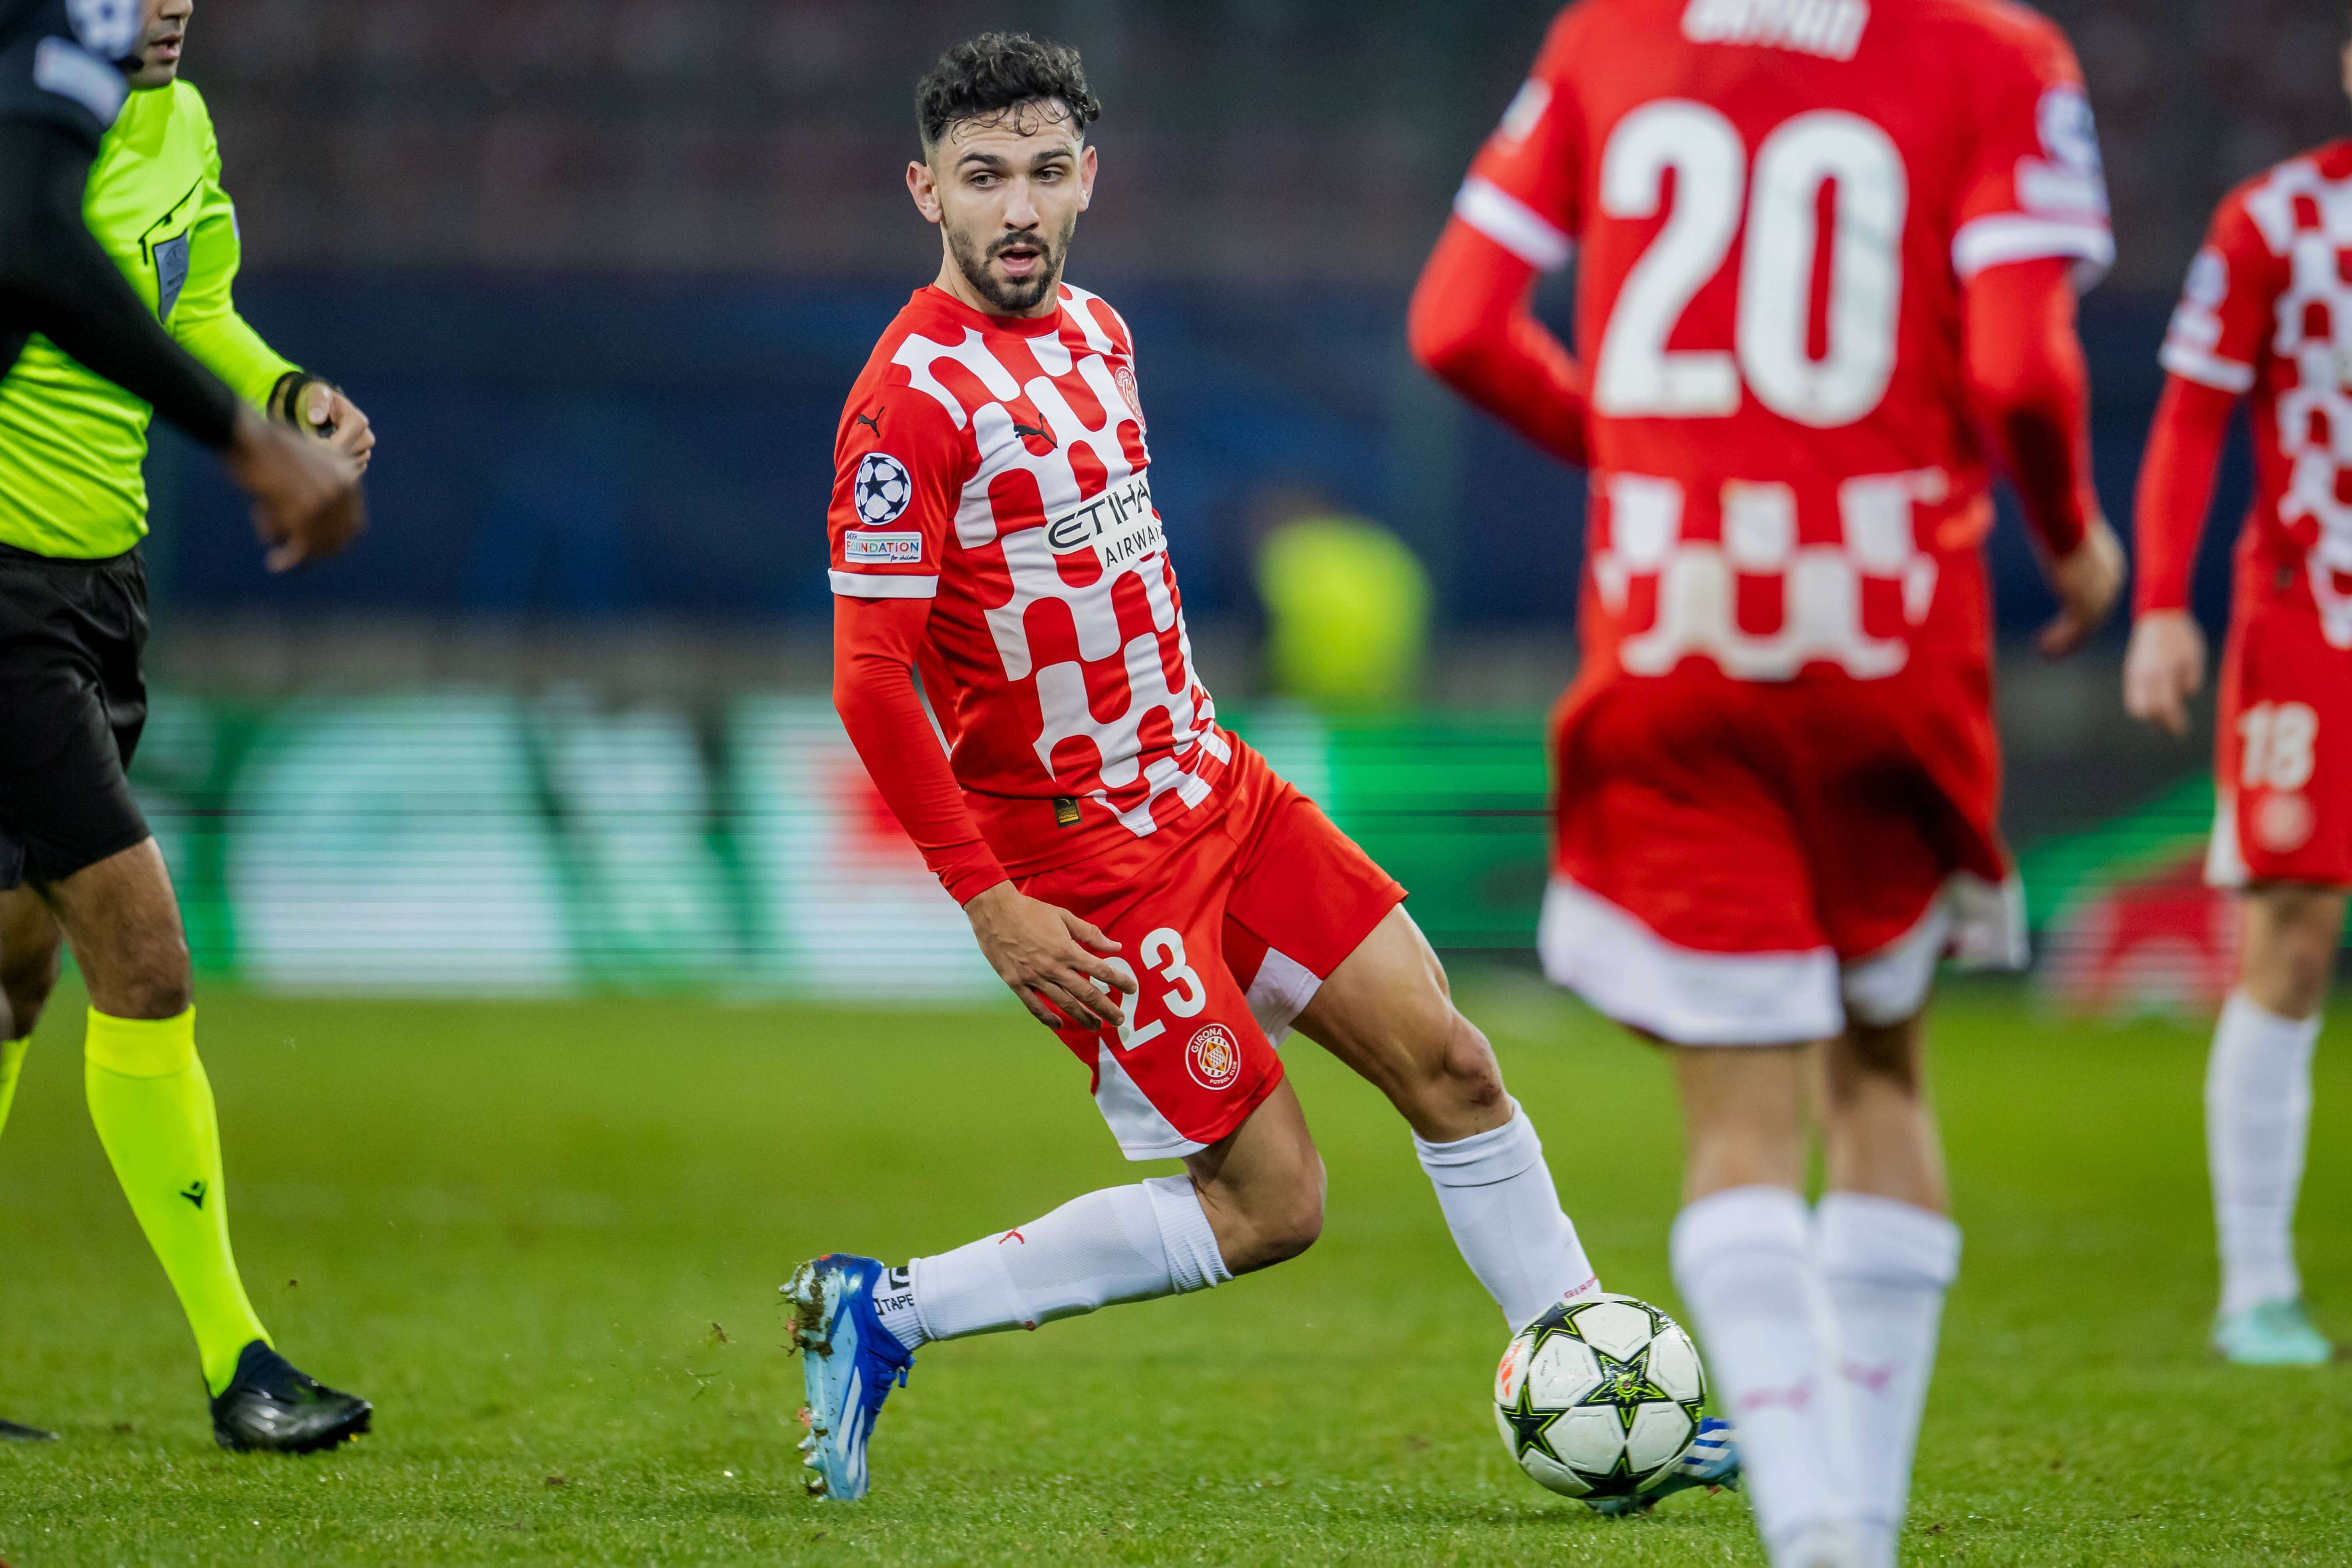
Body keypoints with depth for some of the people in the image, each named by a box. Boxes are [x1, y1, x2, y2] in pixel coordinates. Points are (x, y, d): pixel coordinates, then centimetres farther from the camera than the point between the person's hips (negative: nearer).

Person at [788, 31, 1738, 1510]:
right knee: (1270, 1204, -8)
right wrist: (991, 906, -21)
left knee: (1448, 1060, 4)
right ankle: (885, 1314, 3)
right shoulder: (912, 399, -18)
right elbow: (868, 682, -20)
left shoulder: (1097, 331, 9)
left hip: (1213, 792, 8)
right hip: (1083, 860, -8)